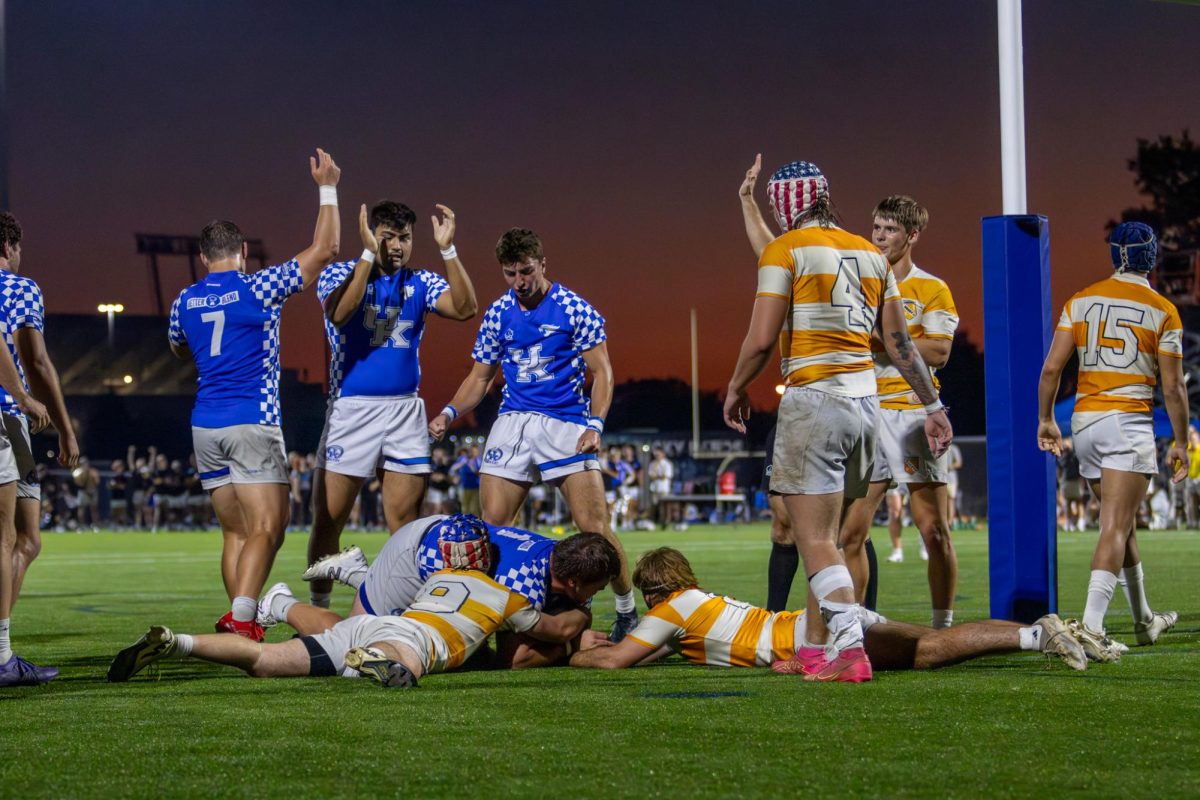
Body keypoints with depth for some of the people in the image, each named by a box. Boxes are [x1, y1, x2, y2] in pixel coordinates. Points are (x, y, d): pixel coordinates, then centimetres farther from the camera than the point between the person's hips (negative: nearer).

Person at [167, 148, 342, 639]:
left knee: (235, 533, 11)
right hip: (252, 422, -6)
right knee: (266, 529, -9)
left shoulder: (185, 302, 9)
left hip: (205, 425, 6)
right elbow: (324, 249, -3)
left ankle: (238, 621, 6)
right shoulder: (258, 289, -6)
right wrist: (327, 188, 5)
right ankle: (241, 618, -24)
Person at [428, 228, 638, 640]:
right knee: (492, 524, -9)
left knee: (594, 525, -10)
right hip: (513, 421, 4)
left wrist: (595, 425, -16)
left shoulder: (574, 309, -3)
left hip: (566, 423, -4)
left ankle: (627, 611, 6)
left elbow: (601, 372, -2)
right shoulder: (498, 313, 9)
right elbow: (480, 376, 15)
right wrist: (450, 412, -3)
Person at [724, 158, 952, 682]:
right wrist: (933, 407, 18)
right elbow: (900, 343, 13)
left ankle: (850, 649, -18)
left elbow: (761, 340, -11)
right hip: (865, 398, 7)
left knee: (815, 538, -7)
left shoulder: (785, 251, -5)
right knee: (824, 535, 15)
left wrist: (736, 389, 6)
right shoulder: (869, 253, 14)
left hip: (813, 400, -7)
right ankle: (816, 648, 19)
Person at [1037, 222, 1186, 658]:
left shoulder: (1081, 302, 7)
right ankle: (1092, 628, -23)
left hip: (1085, 422, 5)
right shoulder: (1162, 311, -2)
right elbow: (1172, 387, -3)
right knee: (1116, 529, -10)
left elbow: (1052, 367, 1)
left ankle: (1144, 620, 31)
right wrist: (1180, 442, 6)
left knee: (1124, 523, 19)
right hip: (1129, 422, -5)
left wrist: (1045, 419, 12)